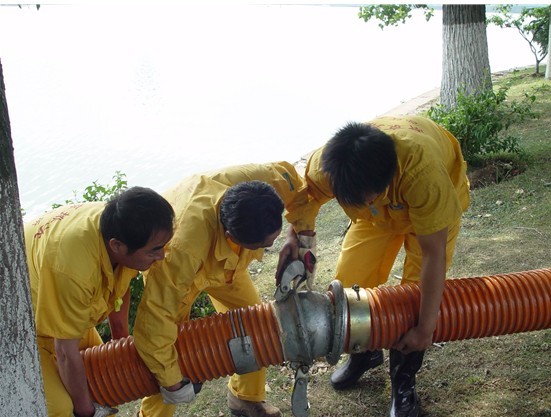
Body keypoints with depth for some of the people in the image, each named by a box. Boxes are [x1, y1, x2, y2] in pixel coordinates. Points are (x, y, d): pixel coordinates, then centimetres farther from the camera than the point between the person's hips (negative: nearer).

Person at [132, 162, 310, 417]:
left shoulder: (268, 179, -39)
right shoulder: (183, 247, -51)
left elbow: (295, 184, -12)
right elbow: (155, 319, -41)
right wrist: (172, 382, -28)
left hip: (226, 257, 5)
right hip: (169, 264, -4)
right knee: (172, 342, -8)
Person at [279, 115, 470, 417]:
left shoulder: (423, 171, -47)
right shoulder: (325, 164, -35)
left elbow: (433, 254, -38)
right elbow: (307, 198, -12)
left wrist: (426, 328, -33)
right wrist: (295, 235, -34)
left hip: (439, 202, -3)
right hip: (381, 210, 4)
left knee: (418, 288, -13)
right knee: (350, 278, -3)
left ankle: (403, 384, 10)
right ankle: (365, 352, 27)